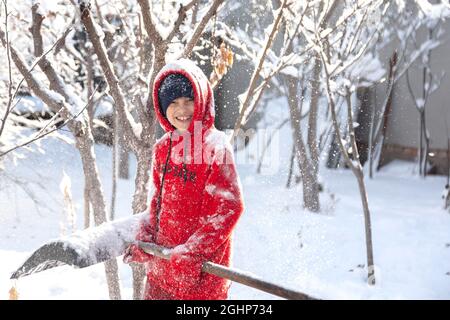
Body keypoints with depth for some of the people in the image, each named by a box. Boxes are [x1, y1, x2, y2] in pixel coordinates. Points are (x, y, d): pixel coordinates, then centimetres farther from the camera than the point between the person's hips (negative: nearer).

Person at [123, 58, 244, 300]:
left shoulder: (215, 146, -14)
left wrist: (194, 251, -20)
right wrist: (145, 238, 3)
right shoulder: (163, 147, 7)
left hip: (201, 268, -6)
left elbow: (230, 207, -18)